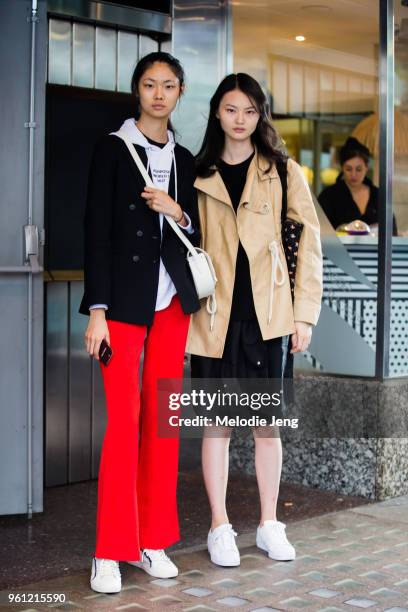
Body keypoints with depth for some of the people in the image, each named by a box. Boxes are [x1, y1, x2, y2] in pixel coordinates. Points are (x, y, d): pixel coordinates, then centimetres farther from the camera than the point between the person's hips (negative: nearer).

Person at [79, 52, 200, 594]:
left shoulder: (184, 159, 14)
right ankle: (110, 552, 1)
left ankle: (152, 540, 15)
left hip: (172, 302, 5)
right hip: (125, 300, -5)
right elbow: (96, 231, -6)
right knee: (124, 421, -7)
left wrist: (178, 213, -4)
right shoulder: (112, 148, 0)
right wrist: (97, 310, -13)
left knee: (162, 420, 5)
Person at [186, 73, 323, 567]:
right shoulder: (199, 175, 8)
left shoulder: (284, 172, 5)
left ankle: (269, 525, 18)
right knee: (216, 423, 4)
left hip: (266, 314, 0)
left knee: (267, 423, 6)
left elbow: (309, 244, 3)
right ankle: (220, 528, 14)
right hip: (215, 316, 1)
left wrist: (305, 314, -3)